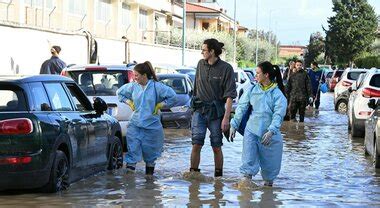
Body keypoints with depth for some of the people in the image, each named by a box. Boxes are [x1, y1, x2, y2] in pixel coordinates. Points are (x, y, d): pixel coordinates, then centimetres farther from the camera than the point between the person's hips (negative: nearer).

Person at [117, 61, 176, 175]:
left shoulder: (156, 86, -9)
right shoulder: (132, 86, 1)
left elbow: (172, 96, -9)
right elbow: (119, 92, 19)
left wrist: (159, 105, -8)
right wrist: (129, 103, 8)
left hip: (151, 125, -2)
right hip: (135, 124, 2)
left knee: (150, 150, 10)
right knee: (132, 148, -8)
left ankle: (149, 173, 26)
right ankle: (129, 169, -10)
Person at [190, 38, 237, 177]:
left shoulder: (226, 68, -9)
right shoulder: (201, 64, 7)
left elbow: (229, 96, -11)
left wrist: (226, 118, -16)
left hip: (216, 111, -3)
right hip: (199, 110, 3)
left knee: (216, 147, 5)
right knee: (196, 144, -6)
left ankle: (218, 175, 17)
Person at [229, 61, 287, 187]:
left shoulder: (277, 94, -5)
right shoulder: (252, 90, 5)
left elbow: (278, 114, -14)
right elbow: (241, 108, 7)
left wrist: (271, 131, -26)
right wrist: (234, 125, 2)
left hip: (270, 133, -2)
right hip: (251, 130, 2)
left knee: (269, 161, 9)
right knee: (249, 159, -7)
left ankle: (268, 181, 26)